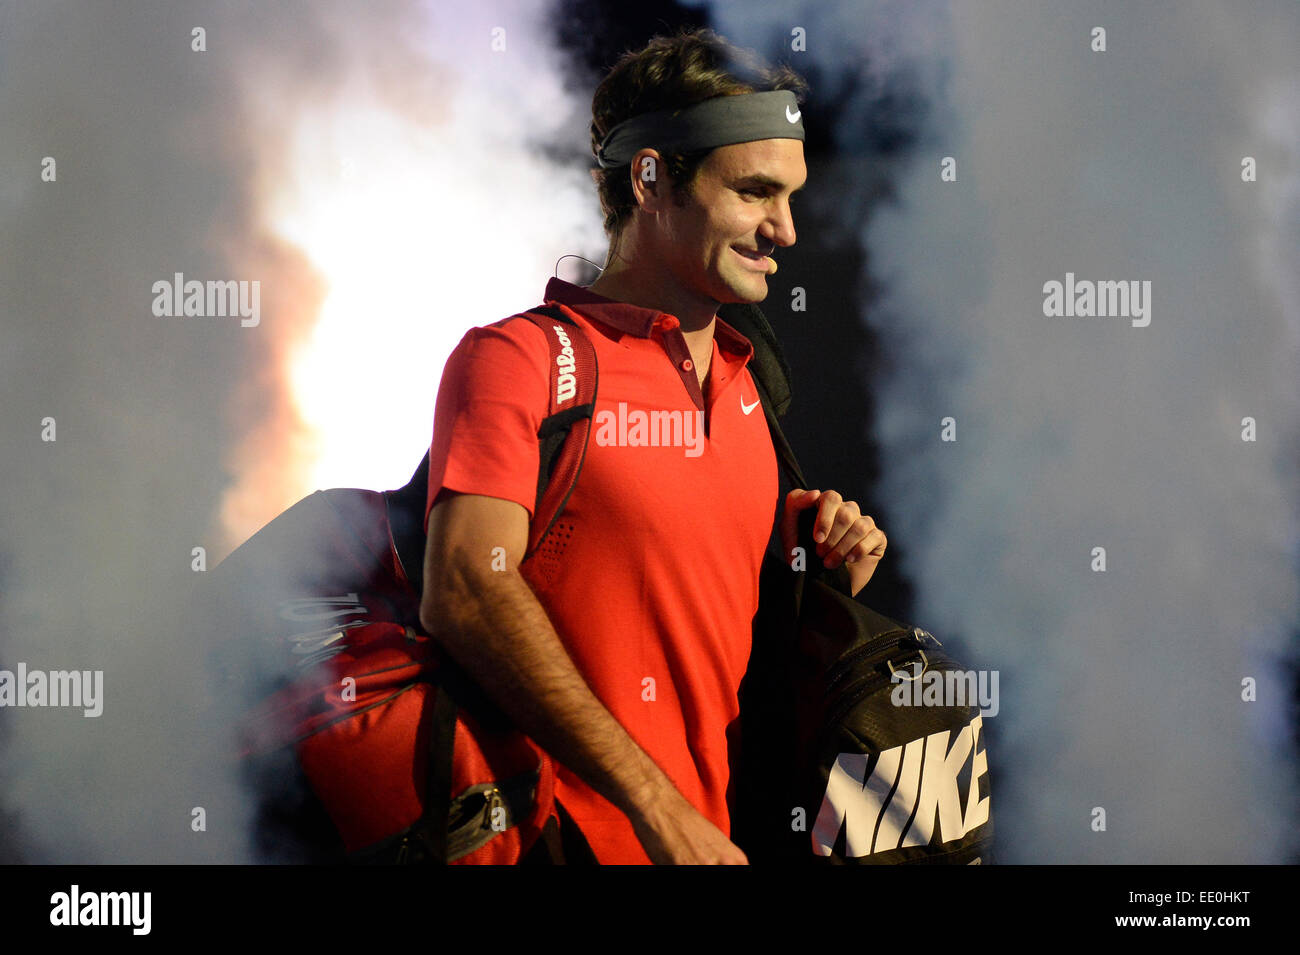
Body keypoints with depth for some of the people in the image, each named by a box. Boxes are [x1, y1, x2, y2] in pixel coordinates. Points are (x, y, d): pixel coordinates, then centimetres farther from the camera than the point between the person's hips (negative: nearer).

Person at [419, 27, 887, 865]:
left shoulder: (738, 380, 15)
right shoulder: (519, 355, -8)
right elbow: (466, 591, -20)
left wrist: (813, 553, 2)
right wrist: (656, 807, -23)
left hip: (719, 830, 7)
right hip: (577, 832, -6)